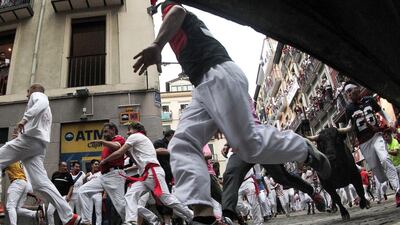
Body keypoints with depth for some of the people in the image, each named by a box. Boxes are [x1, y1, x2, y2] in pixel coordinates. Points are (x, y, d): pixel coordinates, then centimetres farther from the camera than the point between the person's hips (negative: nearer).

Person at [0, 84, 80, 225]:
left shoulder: (37, 95, 9)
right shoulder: (46, 111, 35)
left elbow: (42, 103, -16)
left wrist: (25, 119, -25)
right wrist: (23, 132, 35)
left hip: (30, 139, -8)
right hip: (39, 145, 8)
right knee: (41, 183, -3)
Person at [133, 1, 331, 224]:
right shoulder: (189, 26, 37)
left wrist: (156, 45, -29)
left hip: (220, 76, -9)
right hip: (204, 86, 9)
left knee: (250, 144, -14)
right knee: (182, 144, -8)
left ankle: (306, 151, 12)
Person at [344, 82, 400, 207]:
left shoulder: (369, 100, 1)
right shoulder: (349, 109, -1)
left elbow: (381, 112, 16)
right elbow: (350, 127, 5)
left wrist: (389, 121, 2)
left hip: (376, 135, -1)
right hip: (363, 142, 1)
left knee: (385, 159, -23)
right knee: (375, 168, 3)